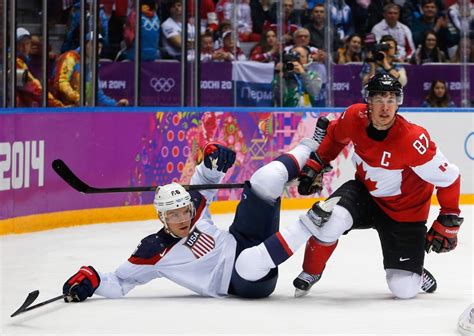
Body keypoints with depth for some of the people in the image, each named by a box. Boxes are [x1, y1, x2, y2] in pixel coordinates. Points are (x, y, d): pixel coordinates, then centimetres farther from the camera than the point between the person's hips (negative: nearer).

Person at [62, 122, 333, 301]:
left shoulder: (195, 208, -6)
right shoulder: (155, 253, -19)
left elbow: (204, 183, 10)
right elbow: (120, 283, -15)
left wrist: (213, 161, -12)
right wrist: (91, 279, -34)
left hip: (240, 241, 5)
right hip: (243, 283, -5)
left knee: (266, 179, -6)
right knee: (251, 260, -45)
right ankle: (309, 224, -28)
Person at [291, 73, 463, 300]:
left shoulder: (413, 140, -32)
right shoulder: (355, 117, -19)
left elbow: (448, 178, -22)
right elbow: (334, 134, 7)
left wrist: (448, 223, -17)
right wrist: (315, 165, 3)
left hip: (404, 211, -2)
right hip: (365, 192, 2)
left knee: (405, 290, -5)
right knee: (332, 219, -32)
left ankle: (414, 271, 33)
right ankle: (310, 273, -4)